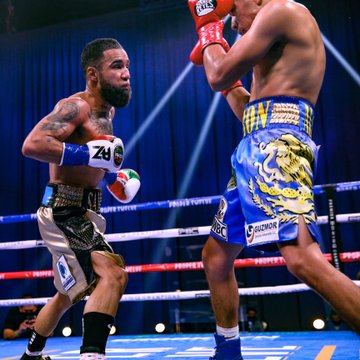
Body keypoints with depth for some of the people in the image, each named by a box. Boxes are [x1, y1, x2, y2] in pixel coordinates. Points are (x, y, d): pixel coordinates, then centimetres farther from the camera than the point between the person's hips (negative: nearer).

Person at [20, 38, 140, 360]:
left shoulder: (106, 111, 14)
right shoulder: (78, 106, -16)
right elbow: (32, 144, -30)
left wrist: (109, 174, 13)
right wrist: (89, 154, -30)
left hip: (80, 213, 10)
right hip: (65, 211, -10)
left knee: (69, 293, 24)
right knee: (113, 274, -27)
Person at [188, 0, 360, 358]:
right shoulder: (283, 45, 29)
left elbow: (219, 77, -5)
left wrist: (208, 31, 13)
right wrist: (231, 82, 34)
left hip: (276, 145, -11)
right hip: (256, 152, 11)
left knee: (302, 258, -27)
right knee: (215, 255, 15)